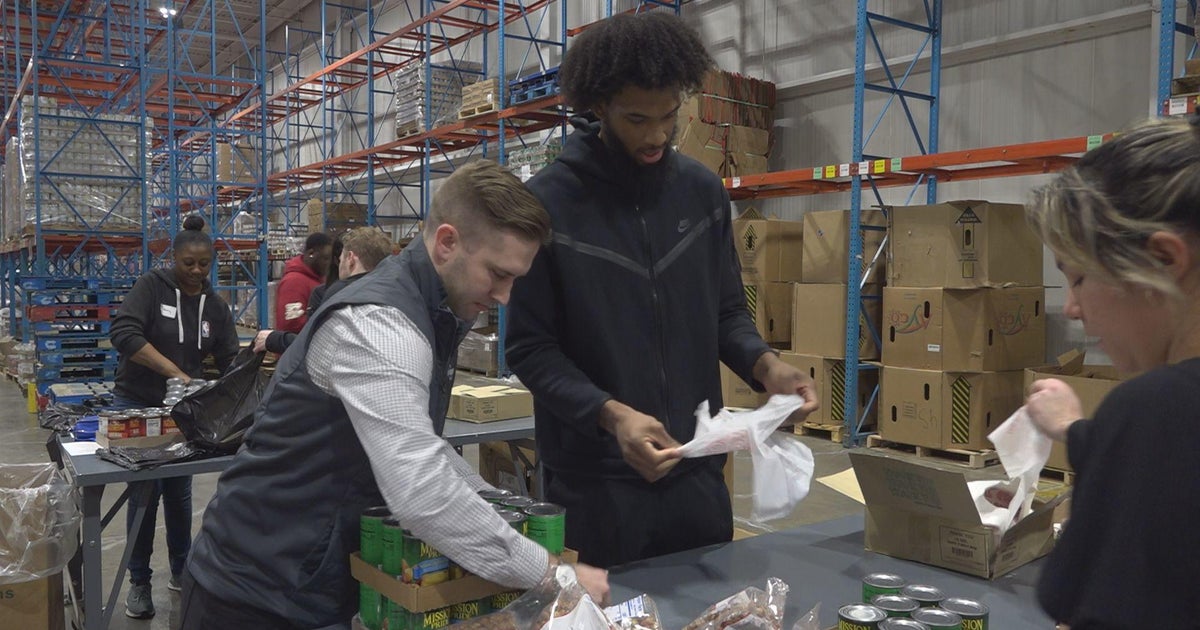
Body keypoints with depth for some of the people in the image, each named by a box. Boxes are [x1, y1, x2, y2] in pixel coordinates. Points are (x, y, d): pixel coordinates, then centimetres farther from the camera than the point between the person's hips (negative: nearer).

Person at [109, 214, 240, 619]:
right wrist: (175, 372, -30)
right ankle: (139, 581, 15)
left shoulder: (216, 306, 3)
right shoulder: (152, 286, -10)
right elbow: (124, 333, -24)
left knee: (179, 492, 10)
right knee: (144, 493, 0)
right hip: (137, 405, -3)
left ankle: (181, 570, 26)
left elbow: (230, 360, -1)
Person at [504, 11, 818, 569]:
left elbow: (727, 313, 11)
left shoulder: (704, 192, 3)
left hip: (697, 472, 5)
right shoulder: (547, 202, -11)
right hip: (594, 481, -4)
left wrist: (764, 365, -10)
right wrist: (610, 414, -24)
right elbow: (530, 348, -10)